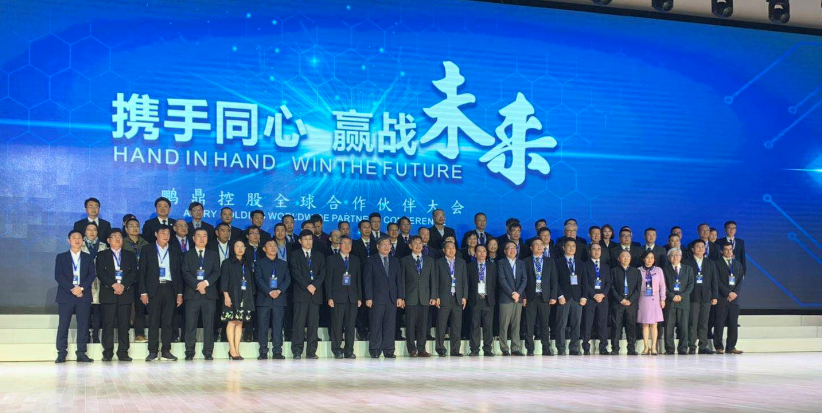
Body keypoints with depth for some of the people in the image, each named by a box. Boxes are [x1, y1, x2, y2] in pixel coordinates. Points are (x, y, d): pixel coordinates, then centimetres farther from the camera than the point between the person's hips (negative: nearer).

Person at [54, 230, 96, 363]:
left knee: (83, 325, -1)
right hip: (65, 296, -1)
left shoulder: (88, 258, 14)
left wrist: (81, 287, -12)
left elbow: (92, 275, 3)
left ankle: (81, 353, 3)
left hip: (83, 296, 1)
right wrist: (72, 289, -13)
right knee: (63, 325, -3)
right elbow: (58, 276, -1)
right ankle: (61, 354, 2)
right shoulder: (61, 257, 10)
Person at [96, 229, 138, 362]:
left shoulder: (130, 255, 16)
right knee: (108, 324, -4)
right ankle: (107, 352, 0)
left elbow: (133, 273, 5)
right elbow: (100, 273, -1)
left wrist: (123, 285, -10)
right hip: (108, 293, -1)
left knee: (124, 324, -1)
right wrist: (113, 285, -14)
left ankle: (123, 353, 1)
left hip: (126, 293, 1)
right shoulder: (102, 255, 12)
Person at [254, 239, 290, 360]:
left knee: (278, 326, -1)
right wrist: (269, 292, -15)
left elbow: (287, 279, 7)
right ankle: (263, 352, 2)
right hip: (264, 299, -2)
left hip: (279, 298, 2)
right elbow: (259, 280, -3)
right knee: (263, 326, -2)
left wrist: (279, 290, -10)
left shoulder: (283, 264, 16)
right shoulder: (259, 263, 8)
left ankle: (277, 351, 2)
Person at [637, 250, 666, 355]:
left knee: (654, 324, -2)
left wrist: (662, 299, 1)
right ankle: (646, 347, 4)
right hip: (643, 299, 0)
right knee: (645, 324, 0)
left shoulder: (658, 270, 6)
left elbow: (662, 285, 7)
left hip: (655, 299, 0)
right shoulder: (639, 271, 3)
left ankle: (653, 347, -1)